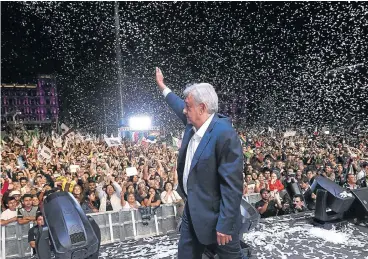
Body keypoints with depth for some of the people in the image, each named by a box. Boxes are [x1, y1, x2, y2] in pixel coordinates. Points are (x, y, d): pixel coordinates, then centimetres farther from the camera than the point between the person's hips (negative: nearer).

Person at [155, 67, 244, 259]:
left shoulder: (225, 135, -26)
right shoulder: (193, 125, -1)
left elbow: (232, 185, -25)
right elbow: (180, 107, 23)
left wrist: (225, 224, -23)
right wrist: (162, 87, 34)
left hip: (215, 216, -8)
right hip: (191, 210, 8)